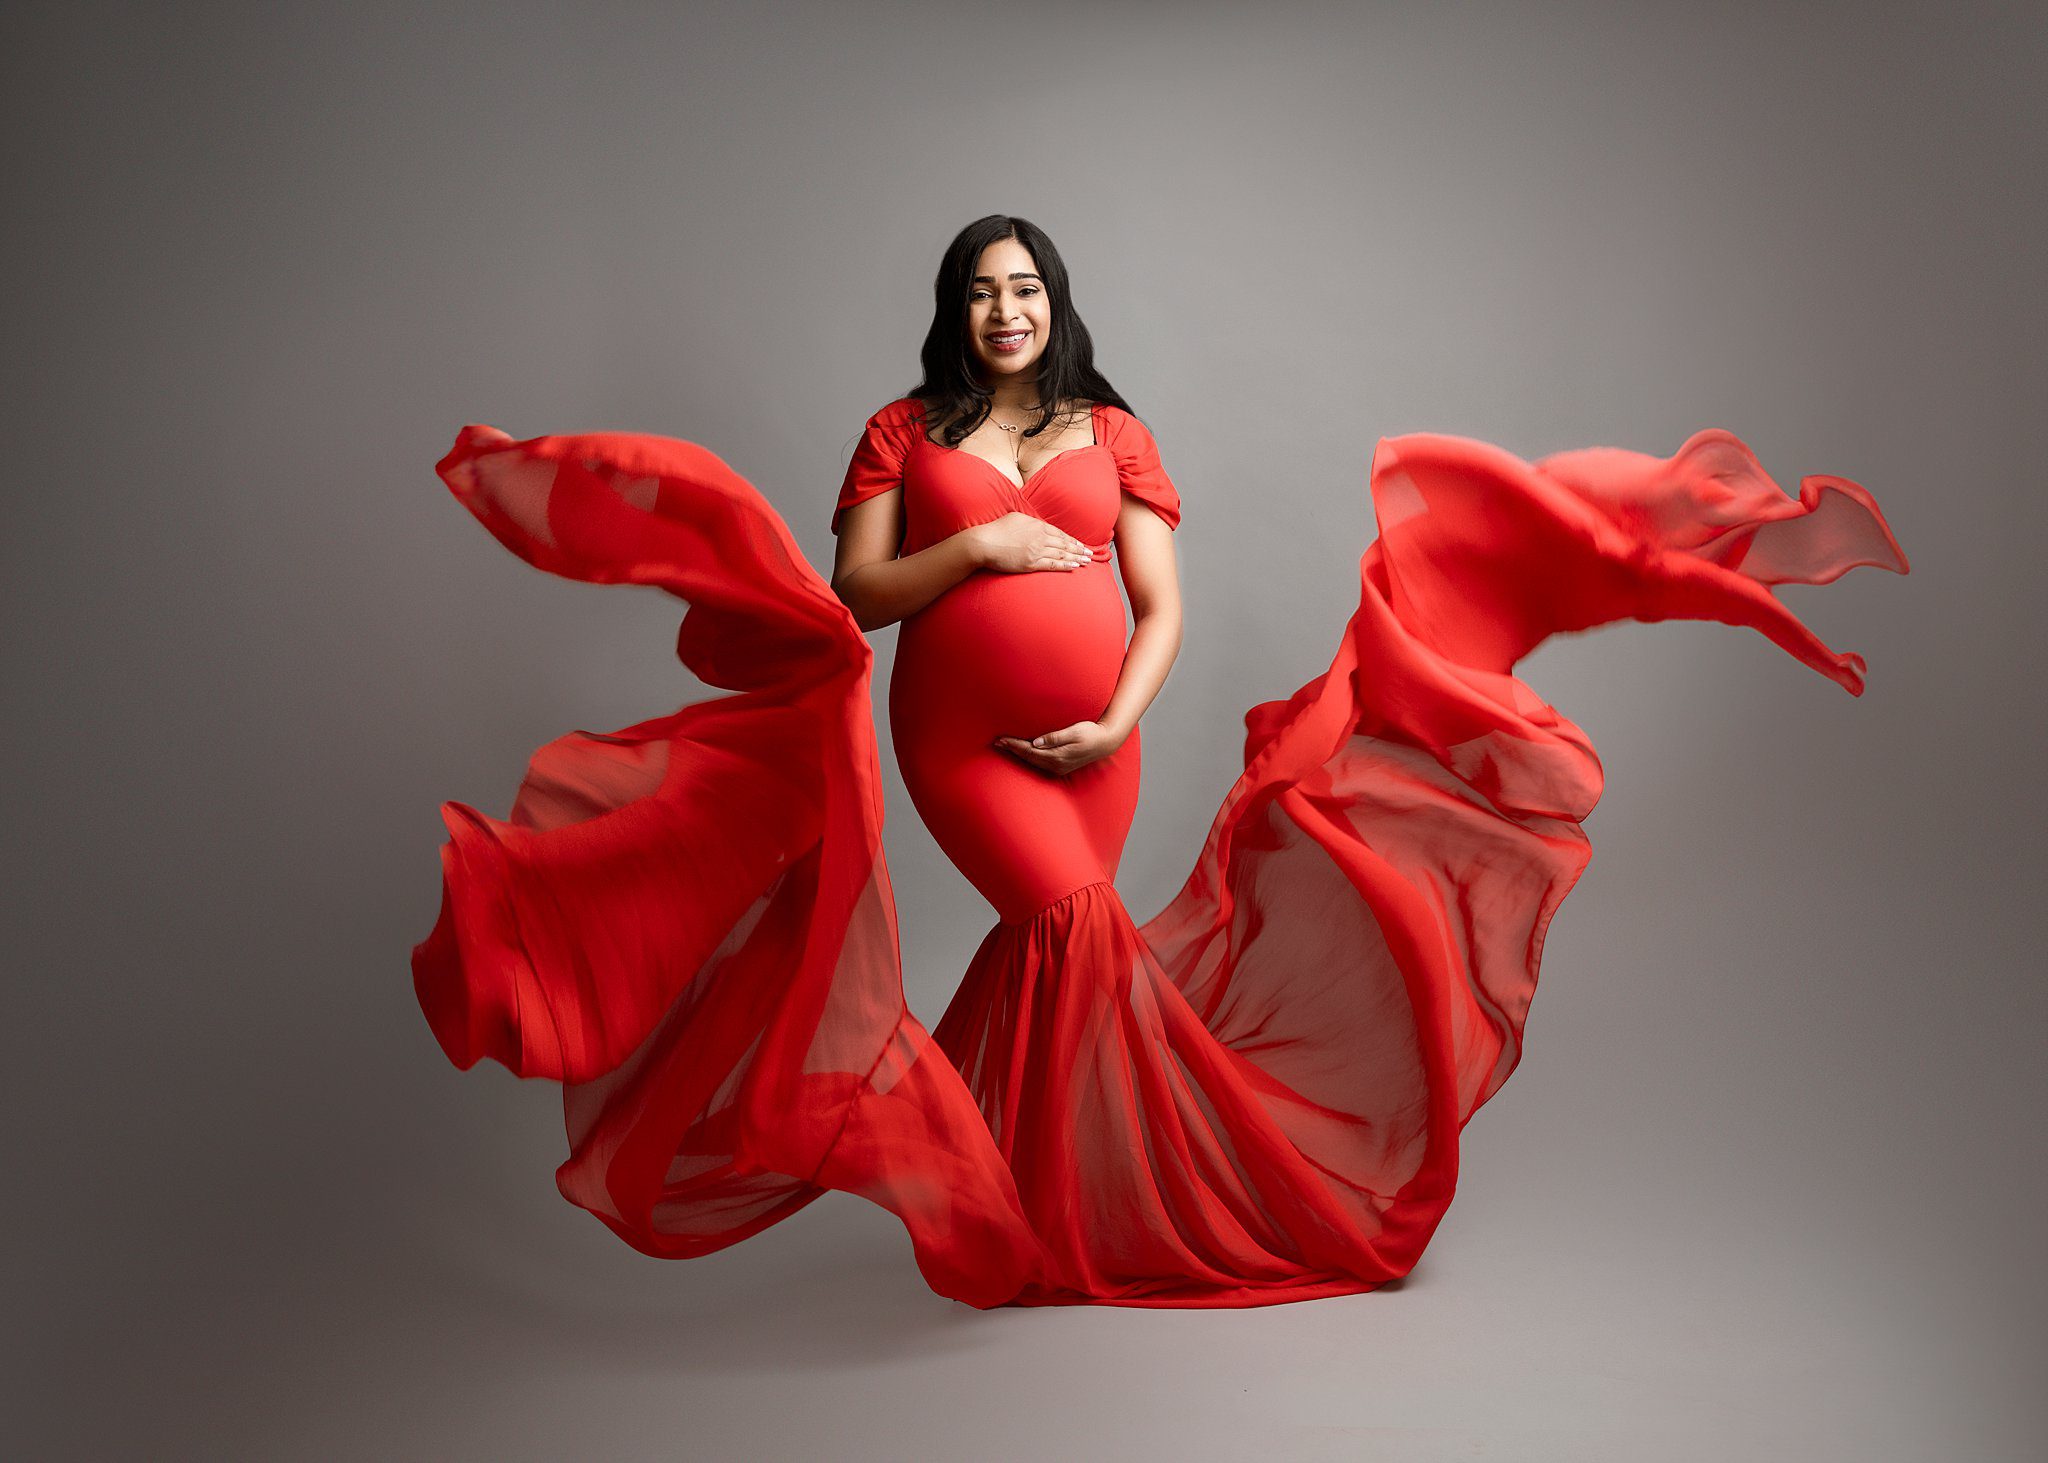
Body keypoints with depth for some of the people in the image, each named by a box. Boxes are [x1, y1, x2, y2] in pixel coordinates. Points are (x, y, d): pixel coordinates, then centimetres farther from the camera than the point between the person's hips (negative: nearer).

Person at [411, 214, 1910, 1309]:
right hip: (958, 742, -2)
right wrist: (972, 548, -13)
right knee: (1081, 921, -19)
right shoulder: (906, 432, 6)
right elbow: (853, 594, 0)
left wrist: (1119, 720, -11)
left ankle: (993, 1204, 19)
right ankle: (1075, 1221, -5)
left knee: (1048, 952, 1)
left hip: (1091, 745, 2)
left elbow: (1163, 605, 4)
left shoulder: (1112, 433, 9)